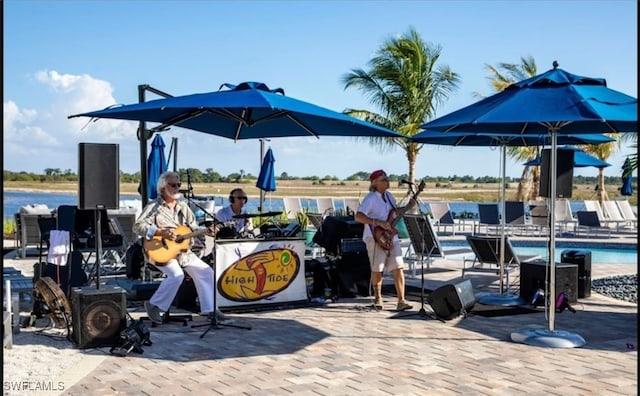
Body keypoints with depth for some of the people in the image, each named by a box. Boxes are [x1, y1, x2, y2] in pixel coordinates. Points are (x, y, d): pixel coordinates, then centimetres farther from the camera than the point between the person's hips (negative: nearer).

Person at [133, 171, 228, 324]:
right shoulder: (154, 207, -7)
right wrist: (161, 233, -26)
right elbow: (138, 226, -16)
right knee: (177, 274, -30)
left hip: (183, 251, 7)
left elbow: (193, 227, 17)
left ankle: (210, 309, 6)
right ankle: (154, 305, -10)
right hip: (160, 252, -7)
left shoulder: (183, 207, 14)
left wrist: (206, 231, -4)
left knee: (206, 271, -3)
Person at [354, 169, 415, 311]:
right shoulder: (371, 198, -12)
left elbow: (395, 210, 28)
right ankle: (378, 298, 23)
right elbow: (358, 216, -22)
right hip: (376, 238, -6)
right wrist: (379, 223, -26)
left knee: (398, 269, -2)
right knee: (377, 270, 4)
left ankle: (401, 301, -2)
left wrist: (409, 206, 10)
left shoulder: (388, 195, 11)